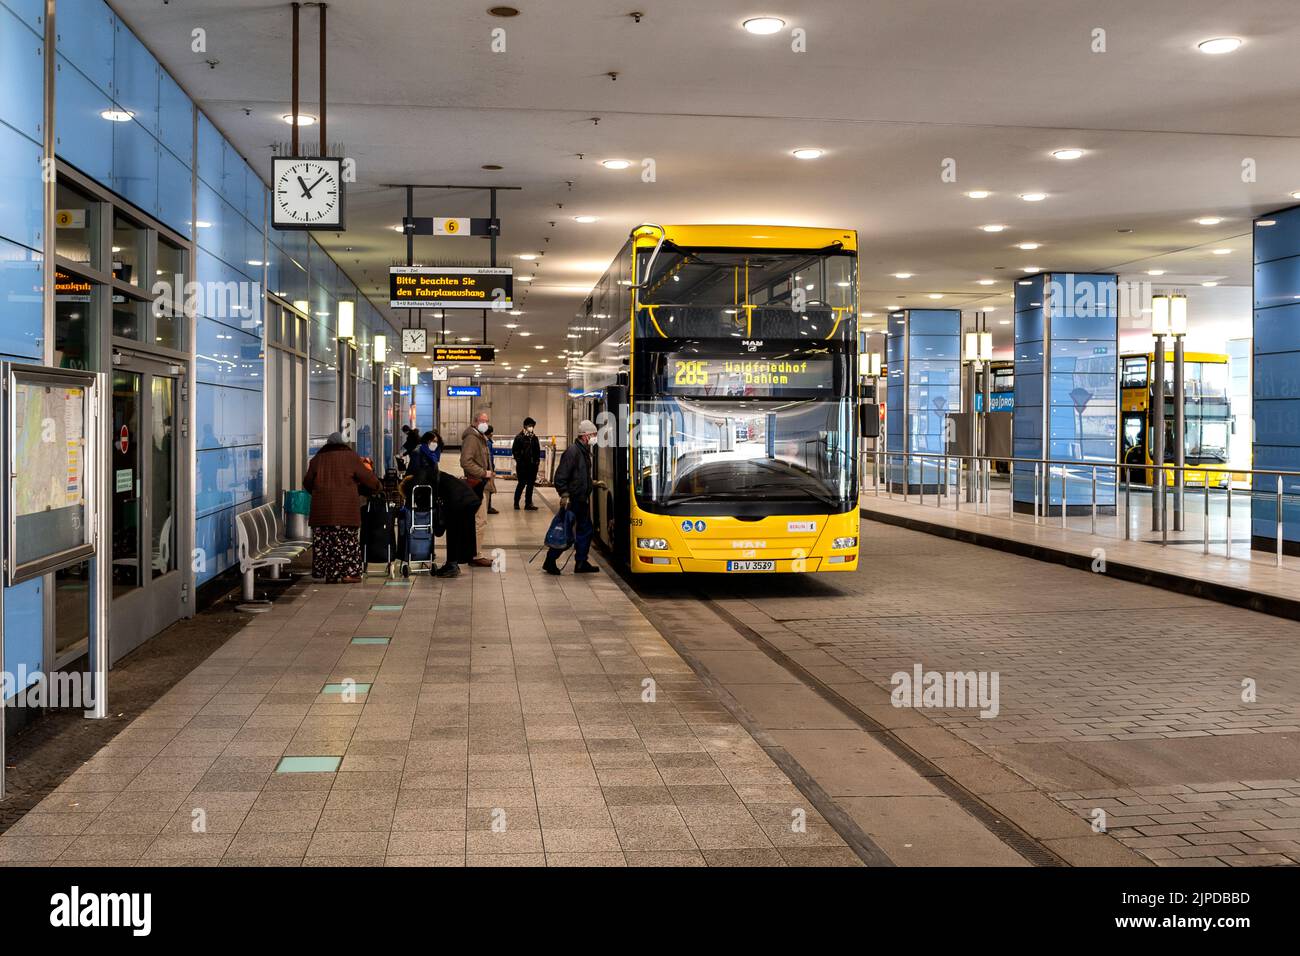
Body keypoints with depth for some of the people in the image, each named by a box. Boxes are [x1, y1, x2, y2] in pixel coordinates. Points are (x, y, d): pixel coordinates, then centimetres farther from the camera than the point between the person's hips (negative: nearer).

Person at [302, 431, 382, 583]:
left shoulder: (317, 459, 10)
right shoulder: (350, 457, 1)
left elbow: (307, 482, 16)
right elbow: (366, 476, 0)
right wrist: (377, 486, 18)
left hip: (322, 508, 3)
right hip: (345, 506, -3)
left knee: (325, 541, 7)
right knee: (346, 540, 1)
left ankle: (330, 575, 6)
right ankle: (348, 573, -3)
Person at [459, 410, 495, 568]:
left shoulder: (482, 438, 21)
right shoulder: (471, 438, -12)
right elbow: (466, 462, -22)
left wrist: (489, 473, 17)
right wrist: (484, 473, -20)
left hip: (482, 485, 11)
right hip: (476, 484, -11)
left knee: (478, 521, 15)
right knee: (480, 521, -11)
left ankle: (473, 553, 22)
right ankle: (475, 556, -8)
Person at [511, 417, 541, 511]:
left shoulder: (534, 438, 12)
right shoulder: (519, 437, -5)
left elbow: (538, 450, 17)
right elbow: (514, 450, -6)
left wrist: (537, 460, 6)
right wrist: (519, 460, -11)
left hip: (532, 465, 6)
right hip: (522, 465, -6)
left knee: (531, 484, 7)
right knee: (521, 483, -2)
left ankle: (528, 503, 12)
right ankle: (516, 503, 8)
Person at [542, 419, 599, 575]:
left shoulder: (584, 452, 13)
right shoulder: (572, 451, -17)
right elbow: (560, 476, -21)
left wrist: (595, 484, 20)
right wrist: (565, 495, -24)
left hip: (582, 500, 10)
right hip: (572, 500, -10)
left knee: (585, 530, 13)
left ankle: (581, 563, 21)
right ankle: (549, 562, 7)